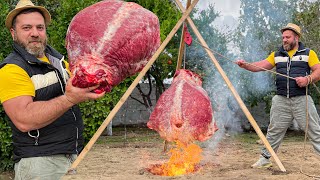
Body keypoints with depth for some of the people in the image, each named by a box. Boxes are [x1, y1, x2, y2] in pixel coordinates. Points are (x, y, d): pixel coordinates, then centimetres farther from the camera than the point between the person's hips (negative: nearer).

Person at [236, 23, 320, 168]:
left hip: (301, 100, -3)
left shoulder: (308, 53, 6)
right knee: (274, 131, 9)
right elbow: (260, 66, 4)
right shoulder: (277, 55, 14)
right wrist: (246, 65, -14)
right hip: (281, 100, 3)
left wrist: (308, 79, -19)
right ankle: (265, 158, 18)